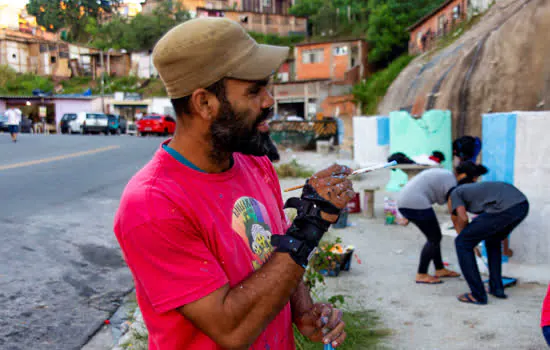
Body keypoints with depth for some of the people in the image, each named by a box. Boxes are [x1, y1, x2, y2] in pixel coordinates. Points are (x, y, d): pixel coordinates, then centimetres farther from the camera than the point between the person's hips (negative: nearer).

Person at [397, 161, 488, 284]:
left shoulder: (443, 175, 21)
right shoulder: (452, 184, -8)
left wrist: (409, 216, 24)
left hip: (404, 202, 10)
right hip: (416, 204, -10)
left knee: (435, 236, 18)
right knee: (434, 239, 2)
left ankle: (440, 270, 28)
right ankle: (421, 275, 7)